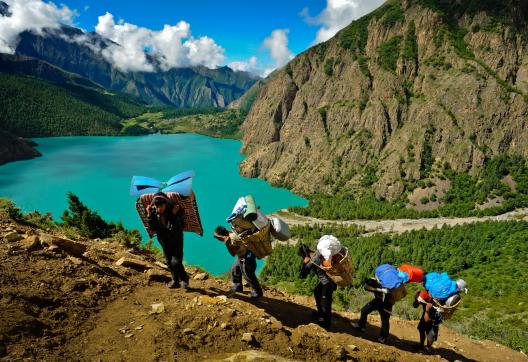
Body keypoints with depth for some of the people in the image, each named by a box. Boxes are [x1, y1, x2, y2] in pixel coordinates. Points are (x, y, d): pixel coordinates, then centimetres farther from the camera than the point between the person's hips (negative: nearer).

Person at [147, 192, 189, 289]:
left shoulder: (176, 211, -25)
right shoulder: (154, 212, -12)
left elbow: (179, 228, -32)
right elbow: (152, 228, -9)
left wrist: (175, 216, -43)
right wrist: (149, 215, -20)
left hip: (176, 241, -5)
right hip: (164, 241, 5)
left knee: (176, 262, -10)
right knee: (169, 262, 15)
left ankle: (184, 279, 15)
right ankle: (175, 281, 33)